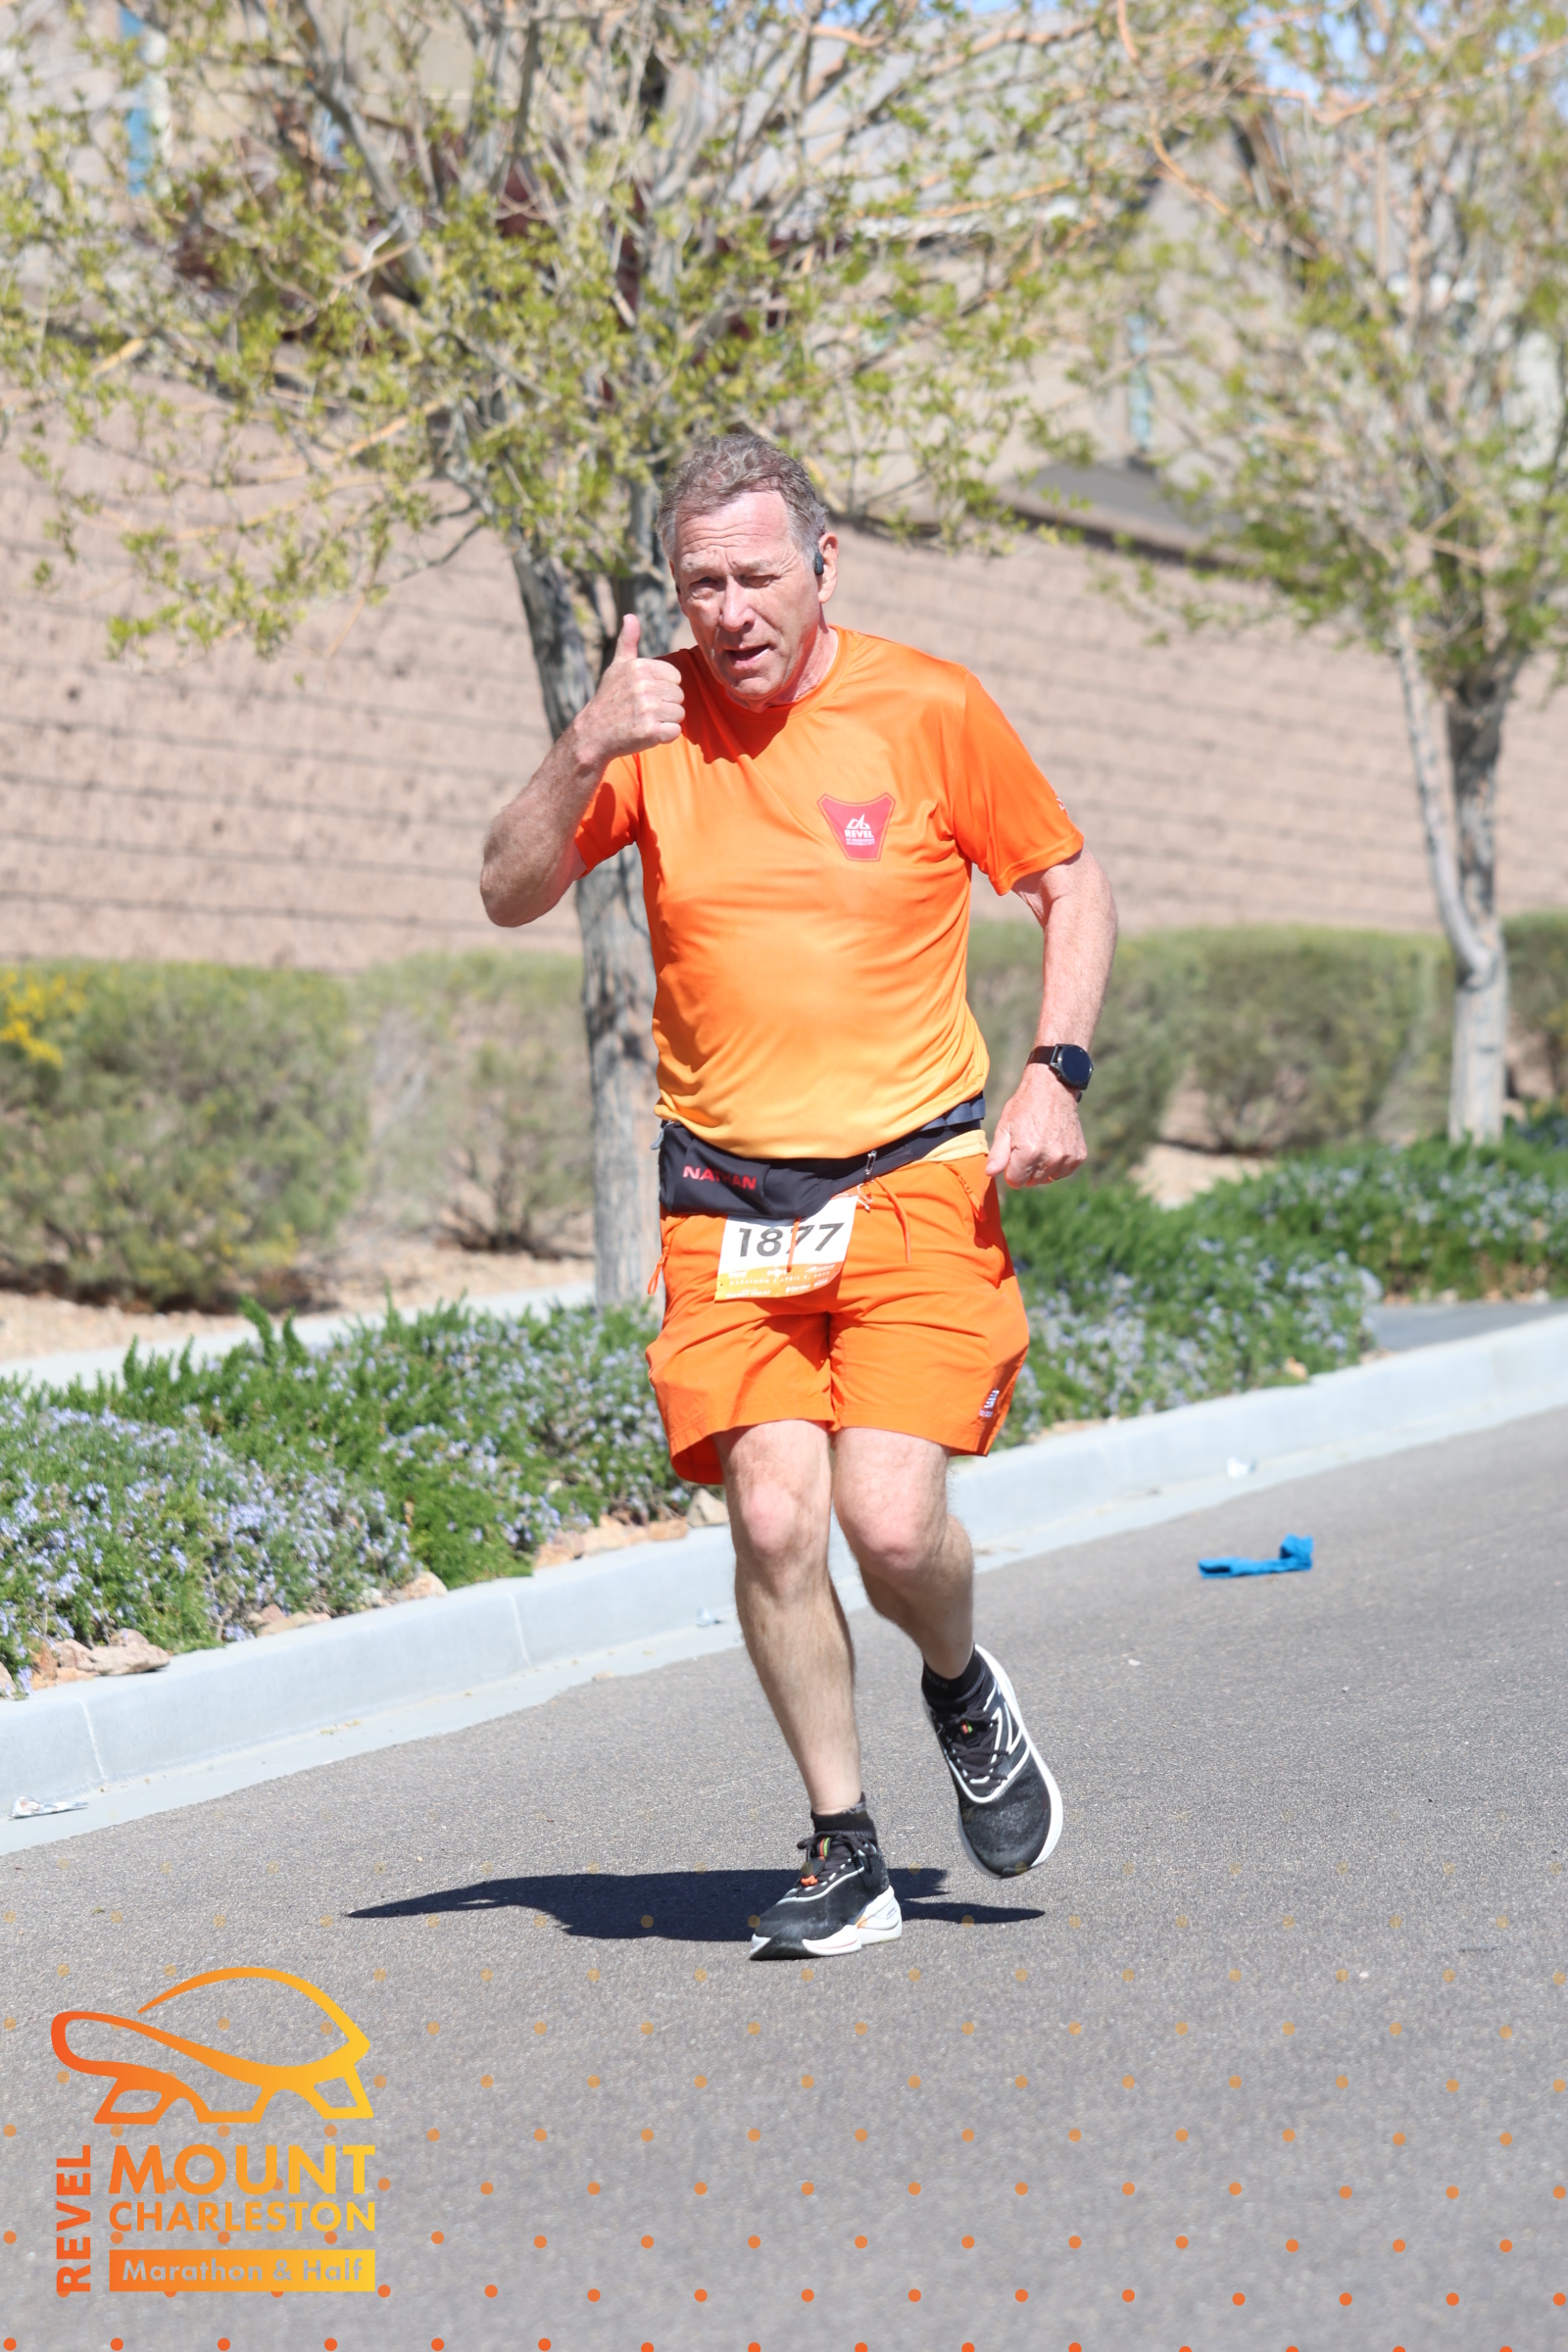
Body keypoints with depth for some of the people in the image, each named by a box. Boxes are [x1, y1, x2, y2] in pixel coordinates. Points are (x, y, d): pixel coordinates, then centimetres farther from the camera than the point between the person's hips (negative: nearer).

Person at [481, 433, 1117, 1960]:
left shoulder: (929, 709, -2)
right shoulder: (655, 724, 4)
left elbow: (1070, 886, 9)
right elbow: (509, 897, 0)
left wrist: (1055, 1070, -5)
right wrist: (583, 755, -16)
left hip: (918, 1177, -2)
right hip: (726, 1199, 2)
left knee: (891, 1517, -15)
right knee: (773, 1518, -10)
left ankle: (962, 1691, 21)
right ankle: (844, 1854, 7)